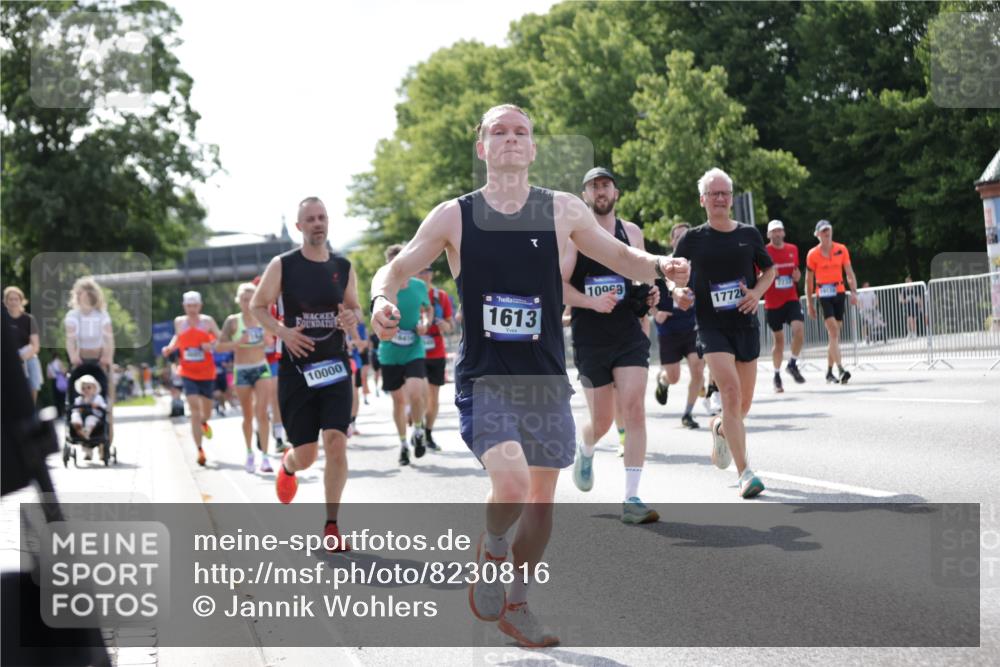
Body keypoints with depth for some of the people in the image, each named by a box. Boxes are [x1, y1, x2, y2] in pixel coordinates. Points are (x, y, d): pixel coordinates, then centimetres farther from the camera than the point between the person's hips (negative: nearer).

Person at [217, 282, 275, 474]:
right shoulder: (232, 321, -3)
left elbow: (270, 342, 18)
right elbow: (219, 346, -7)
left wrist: (268, 340, -4)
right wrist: (238, 343, -21)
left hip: (262, 368, 1)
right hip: (241, 371, -1)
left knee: (262, 412, -12)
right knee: (248, 416, 8)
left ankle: (264, 456, -12)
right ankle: (250, 454, 26)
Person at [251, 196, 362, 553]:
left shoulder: (344, 268, 6)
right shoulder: (282, 265, -3)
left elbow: (355, 308, 17)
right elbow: (258, 306, 2)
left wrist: (352, 318, -7)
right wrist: (282, 332, -15)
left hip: (334, 366, 2)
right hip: (296, 368, -2)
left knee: (336, 443, -13)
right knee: (306, 454, 0)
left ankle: (331, 526, -2)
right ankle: (287, 463, 41)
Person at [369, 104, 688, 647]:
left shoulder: (562, 211, 1)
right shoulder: (453, 217, -2)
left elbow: (622, 259, 7)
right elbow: (397, 268, 5)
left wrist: (659, 266, -15)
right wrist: (381, 298, -17)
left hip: (545, 380, 3)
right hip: (484, 378, -3)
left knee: (541, 499, 10)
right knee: (511, 485, -24)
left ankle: (516, 606, 31)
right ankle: (492, 551, 10)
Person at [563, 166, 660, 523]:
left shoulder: (632, 232, 9)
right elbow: (559, 285, -9)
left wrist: (650, 295, 0)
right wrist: (592, 301, -25)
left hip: (630, 336, 2)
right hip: (590, 339, -2)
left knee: (633, 409, -12)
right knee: (602, 420, 7)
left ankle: (631, 500, -10)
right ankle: (585, 450, 45)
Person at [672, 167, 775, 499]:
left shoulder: (749, 233, 6)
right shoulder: (693, 238, 0)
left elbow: (769, 269, 17)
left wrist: (757, 292, -2)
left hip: (746, 324, 3)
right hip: (712, 326, -3)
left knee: (744, 403, 10)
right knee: (731, 392, -20)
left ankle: (720, 428, 46)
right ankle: (744, 473, -17)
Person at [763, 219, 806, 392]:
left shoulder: (793, 249, 7)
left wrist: (797, 276, -2)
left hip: (791, 299, 2)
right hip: (772, 303, -2)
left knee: (799, 329, -19)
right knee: (778, 339, 5)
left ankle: (792, 364, 3)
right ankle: (777, 376, 21)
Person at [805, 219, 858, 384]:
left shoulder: (841, 250, 6)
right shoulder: (813, 254, -1)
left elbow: (849, 273, 7)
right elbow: (809, 280, 4)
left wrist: (854, 292, -5)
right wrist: (809, 303, 3)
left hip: (839, 293, 3)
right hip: (823, 295, -3)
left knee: (834, 334, 8)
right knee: (833, 331, -16)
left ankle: (829, 372, 17)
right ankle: (840, 369, -24)